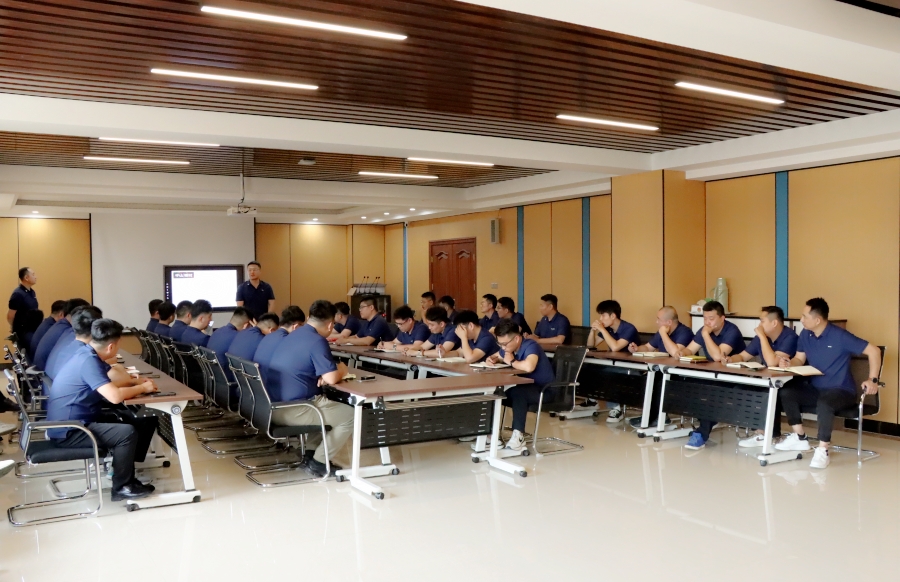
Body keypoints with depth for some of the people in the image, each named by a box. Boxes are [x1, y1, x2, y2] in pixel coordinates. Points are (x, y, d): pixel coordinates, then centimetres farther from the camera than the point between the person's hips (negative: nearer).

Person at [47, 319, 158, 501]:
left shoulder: (87, 353, 4)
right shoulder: (88, 361, -24)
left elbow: (108, 384, 19)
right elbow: (115, 396, -33)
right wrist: (142, 388, -16)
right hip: (68, 431, -10)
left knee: (129, 422, 9)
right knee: (127, 432, -19)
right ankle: (122, 487, -4)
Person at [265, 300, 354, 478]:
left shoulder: (293, 335, 12)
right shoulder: (317, 341, -15)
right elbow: (331, 378, -20)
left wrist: (319, 376, 8)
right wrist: (341, 370, 4)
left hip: (275, 406, 9)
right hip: (292, 409, -9)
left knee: (328, 403, 29)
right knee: (351, 416, 1)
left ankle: (308, 450, 24)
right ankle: (318, 462, 5)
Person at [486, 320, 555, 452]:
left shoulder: (530, 345, -23)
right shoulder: (508, 347, 1)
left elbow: (529, 366, -44)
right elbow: (497, 357, 23)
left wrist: (512, 362, -25)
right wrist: (492, 359, -2)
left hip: (545, 390, -8)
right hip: (527, 387, 8)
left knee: (517, 393, -36)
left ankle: (519, 436, -29)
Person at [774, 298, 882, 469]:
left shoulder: (840, 336, -17)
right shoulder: (805, 334, 1)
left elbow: (874, 351, -14)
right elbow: (799, 359, 8)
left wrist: (872, 380, -19)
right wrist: (789, 363, -16)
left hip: (841, 391, -6)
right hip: (815, 388, 6)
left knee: (824, 403, -39)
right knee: (786, 392, -19)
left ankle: (822, 451, -25)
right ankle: (800, 438, -3)